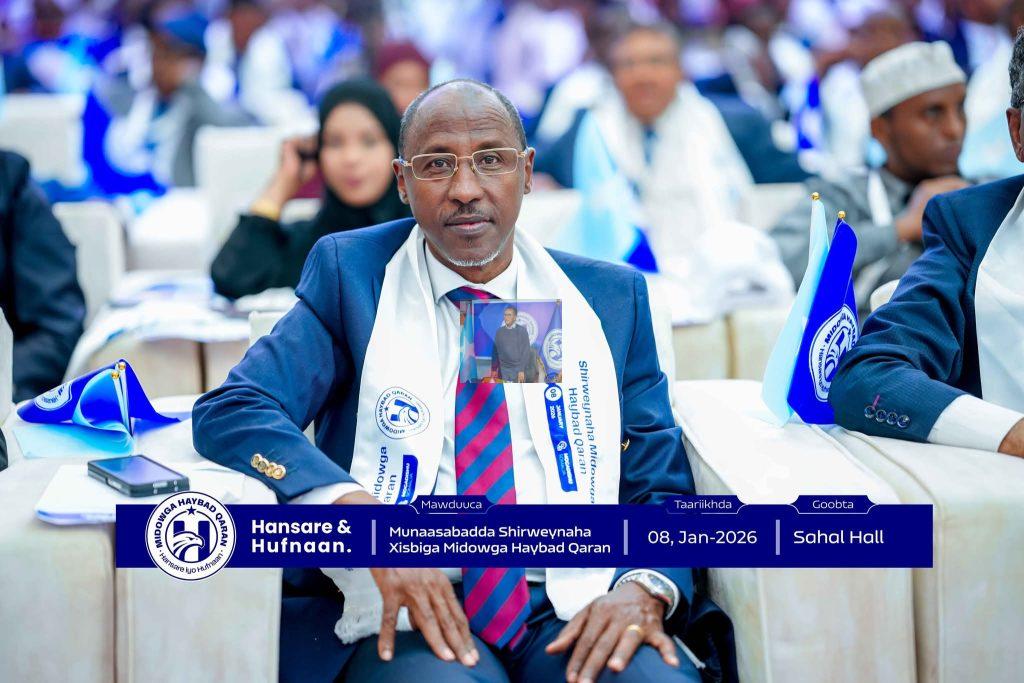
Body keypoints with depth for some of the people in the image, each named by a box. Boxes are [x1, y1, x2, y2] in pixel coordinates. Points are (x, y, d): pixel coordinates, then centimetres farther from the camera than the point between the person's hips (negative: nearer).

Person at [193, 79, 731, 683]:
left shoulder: (612, 298, 14)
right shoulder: (352, 275, 8)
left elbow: (661, 486, 13)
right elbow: (229, 413, -4)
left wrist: (644, 589, -10)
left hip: (577, 610, 2)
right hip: (408, 610, -2)